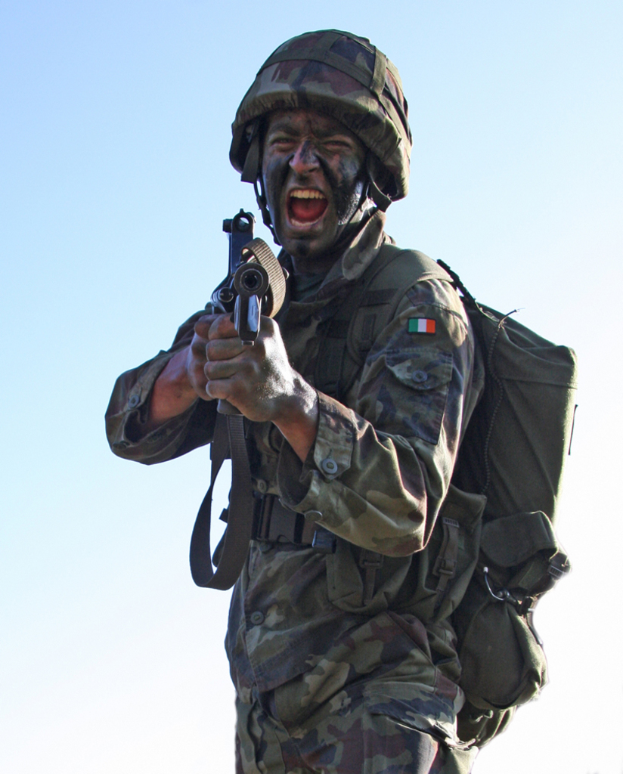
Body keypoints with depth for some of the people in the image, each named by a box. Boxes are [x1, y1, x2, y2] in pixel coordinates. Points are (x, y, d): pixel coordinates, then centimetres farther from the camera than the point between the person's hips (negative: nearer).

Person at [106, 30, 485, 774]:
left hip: (385, 691, -7)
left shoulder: (417, 308, -9)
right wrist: (192, 369, -16)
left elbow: (402, 510, -20)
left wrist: (291, 400, -36)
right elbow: (132, 428, 6)